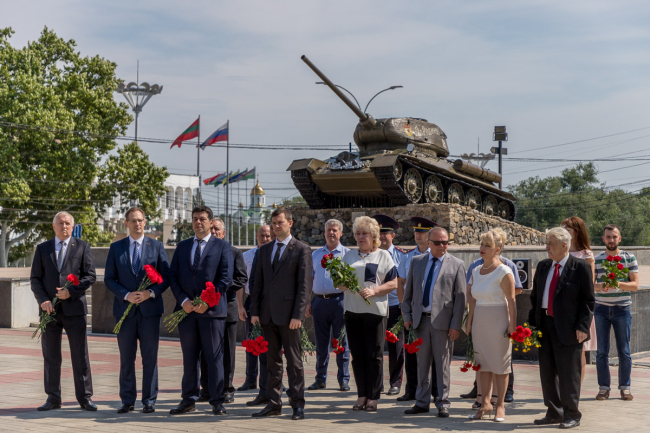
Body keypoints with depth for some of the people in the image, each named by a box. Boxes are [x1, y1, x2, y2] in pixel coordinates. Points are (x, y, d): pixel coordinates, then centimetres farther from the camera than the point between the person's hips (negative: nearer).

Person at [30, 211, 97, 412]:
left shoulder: (82, 247, 7)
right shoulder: (42, 249, 13)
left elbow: (90, 276, 1)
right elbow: (35, 278, 8)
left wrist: (71, 291, -12)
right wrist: (42, 300, -7)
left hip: (74, 307, -2)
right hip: (49, 309, 2)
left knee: (80, 355, -1)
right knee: (50, 356, 5)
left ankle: (85, 398, 6)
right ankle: (53, 398, 13)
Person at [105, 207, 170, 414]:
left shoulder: (156, 246, 6)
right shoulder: (116, 247, 8)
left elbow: (166, 276, 3)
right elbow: (109, 278, 4)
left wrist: (150, 292, -13)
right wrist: (126, 295, -11)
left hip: (150, 309, -1)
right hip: (125, 310, 1)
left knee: (150, 357, 1)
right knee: (126, 358, 5)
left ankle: (149, 401, 9)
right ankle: (127, 400, 14)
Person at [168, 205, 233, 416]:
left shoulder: (222, 246, 5)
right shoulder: (182, 246, 16)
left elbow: (226, 278, -4)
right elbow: (173, 276, 9)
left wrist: (208, 302, -13)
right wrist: (183, 300, -7)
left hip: (212, 310, -3)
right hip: (186, 310, 4)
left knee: (214, 357, 0)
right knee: (189, 357, 8)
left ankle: (217, 401, 5)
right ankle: (189, 400, 14)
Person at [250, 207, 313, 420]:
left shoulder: (302, 250, -2)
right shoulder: (264, 250, 15)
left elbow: (305, 285, -7)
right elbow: (258, 283, 14)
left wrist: (298, 315, -14)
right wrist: (254, 311, 5)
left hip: (288, 314, -5)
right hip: (268, 314, 5)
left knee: (294, 361, 0)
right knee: (272, 361, 9)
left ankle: (298, 404, 5)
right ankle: (274, 403, 15)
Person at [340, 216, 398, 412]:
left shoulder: (383, 256, 4)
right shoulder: (349, 256, 16)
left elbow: (394, 283, -1)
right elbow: (340, 283, 17)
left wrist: (374, 290, -16)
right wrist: (342, 283, -7)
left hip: (375, 310, -4)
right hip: (352, 311, 4)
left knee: (374, 355, -2)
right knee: (357, 354, 5)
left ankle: (373, 397, 4)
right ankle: (362, 396, 12)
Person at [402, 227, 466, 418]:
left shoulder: (456, 264, 1)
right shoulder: (417, 262, 11)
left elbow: (460, 297, -2)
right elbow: (408, 291, 14)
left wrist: (456, 325, -8)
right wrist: (407, 316, 6)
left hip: (442, 321, -3)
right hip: (420, 319, 3)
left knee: (443, 364, 3)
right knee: (422, 363, 9)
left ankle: (443, 404, 12)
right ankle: (422, 402, 18)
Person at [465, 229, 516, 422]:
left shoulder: (504, 272, -11)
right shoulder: (476, 270, 8)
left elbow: (511, 301, -12)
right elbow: (473, 298, 12)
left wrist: (513, 325, -16)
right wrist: (469, 322, 9)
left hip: (498, 321, -6)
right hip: (479, 322, 6)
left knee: (500, 364, 2)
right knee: (482, 363, 8)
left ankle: (500, 405, 11)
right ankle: (485, 403, 15)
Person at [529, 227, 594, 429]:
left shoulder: (581, 267, -5)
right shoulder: (543, 267, 12)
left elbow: (588, 300, -6)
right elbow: (535, 296, 16)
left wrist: (582, 327, -13)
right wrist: (532, 322, 8)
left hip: (568, 328, -6)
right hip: (544, 325, 6)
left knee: (568, 373, 0)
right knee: (547, 372, 10)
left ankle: (571, 415, 12)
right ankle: (553, 413, 21)